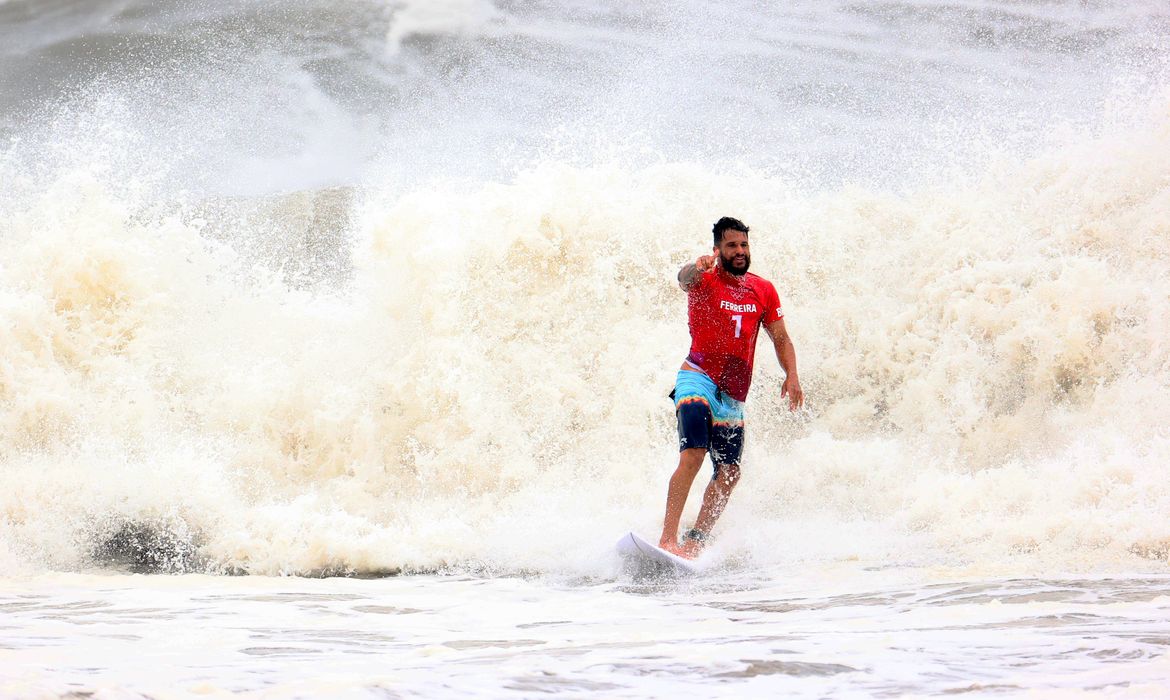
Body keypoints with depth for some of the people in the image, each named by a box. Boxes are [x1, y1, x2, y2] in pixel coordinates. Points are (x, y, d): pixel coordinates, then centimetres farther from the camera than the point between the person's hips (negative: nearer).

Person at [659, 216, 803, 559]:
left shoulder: (764, 290, 10)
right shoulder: (705, 280, -4)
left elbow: (780, 339, 16)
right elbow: (685, 279, -28)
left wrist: (791, 375, -2)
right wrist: (695, 268, -53)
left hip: (733, 395, 6)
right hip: (698, 379, -6)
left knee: (729, 473, 4)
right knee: (693, 456, -24)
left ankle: (694, 543, 14)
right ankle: (667, 540, -30)